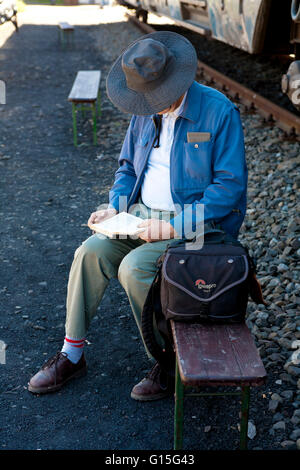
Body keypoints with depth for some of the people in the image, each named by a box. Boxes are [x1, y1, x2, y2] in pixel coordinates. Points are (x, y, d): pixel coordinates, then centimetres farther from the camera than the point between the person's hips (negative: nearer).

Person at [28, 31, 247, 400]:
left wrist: (175, 226, -23)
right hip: (143, 215, 6)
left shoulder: (219, 112, -15)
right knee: (90, 252, -14)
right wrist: (114, 207, -2)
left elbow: (230, 185, -17)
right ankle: (72, 355, 0)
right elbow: (128, 166, 17)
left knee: (133, 268, -27)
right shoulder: (146, 112, 5)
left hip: (197, 223, -6)